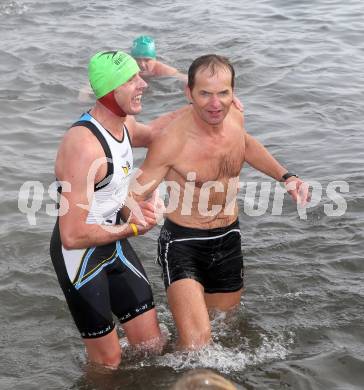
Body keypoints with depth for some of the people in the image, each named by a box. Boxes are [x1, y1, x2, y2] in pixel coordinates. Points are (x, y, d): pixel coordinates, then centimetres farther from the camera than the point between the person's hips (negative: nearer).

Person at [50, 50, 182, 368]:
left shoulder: (124, 125, -2)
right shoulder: (84, 145, -30)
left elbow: (153, 131, 27)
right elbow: (72, 235, -32)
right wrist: (132, 228, -20)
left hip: (115, 243, 8)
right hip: (79, 255, -8)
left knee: (152, 344, 10)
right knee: (108, 360, 5)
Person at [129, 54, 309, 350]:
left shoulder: (235, 117, -7)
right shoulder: (172, 141, -26)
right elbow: (135, 196, -19)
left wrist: (285, 176, 12)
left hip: (228, 238, 6)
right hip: (183, 242, -6)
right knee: (197, 342, -20)